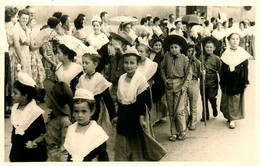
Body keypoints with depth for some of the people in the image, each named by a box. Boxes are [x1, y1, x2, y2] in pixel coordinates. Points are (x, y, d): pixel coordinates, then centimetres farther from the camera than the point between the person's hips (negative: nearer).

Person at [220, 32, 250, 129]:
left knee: (236, 99, 0)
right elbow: (222, 70, 5)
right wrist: (221, 83, 3)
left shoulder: (243, 53, -1)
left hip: (238, 81, -2)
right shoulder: (225, 54, 3)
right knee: (226, 100, 6)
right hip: (228, 81, 2)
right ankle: (229, 116, 23)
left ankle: (233, 119, 7)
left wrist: (245, 82, -5)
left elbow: (245, 69, -1)